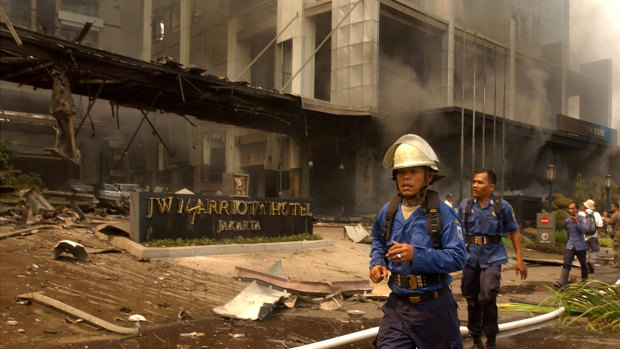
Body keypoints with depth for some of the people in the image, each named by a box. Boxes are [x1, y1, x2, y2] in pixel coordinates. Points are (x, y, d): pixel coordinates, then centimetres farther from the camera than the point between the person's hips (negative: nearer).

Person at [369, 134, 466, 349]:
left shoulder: (442, 213, -13)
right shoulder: (388, 211, 0)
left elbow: (458, 257, -19)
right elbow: (378, 241, 20)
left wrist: (417, 255, -29)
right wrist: (377, 262, 0)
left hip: (434, 306, -3)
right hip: (398, 306, 3)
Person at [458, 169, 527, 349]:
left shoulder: (503, 206, -2)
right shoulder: (465, 205, 3)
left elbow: (514, 232, 4)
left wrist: (520, 259, 1)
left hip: (492, 259, -3)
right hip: (470, 259, 3)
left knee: (487, 297, -19)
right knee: (472, 300, 11)